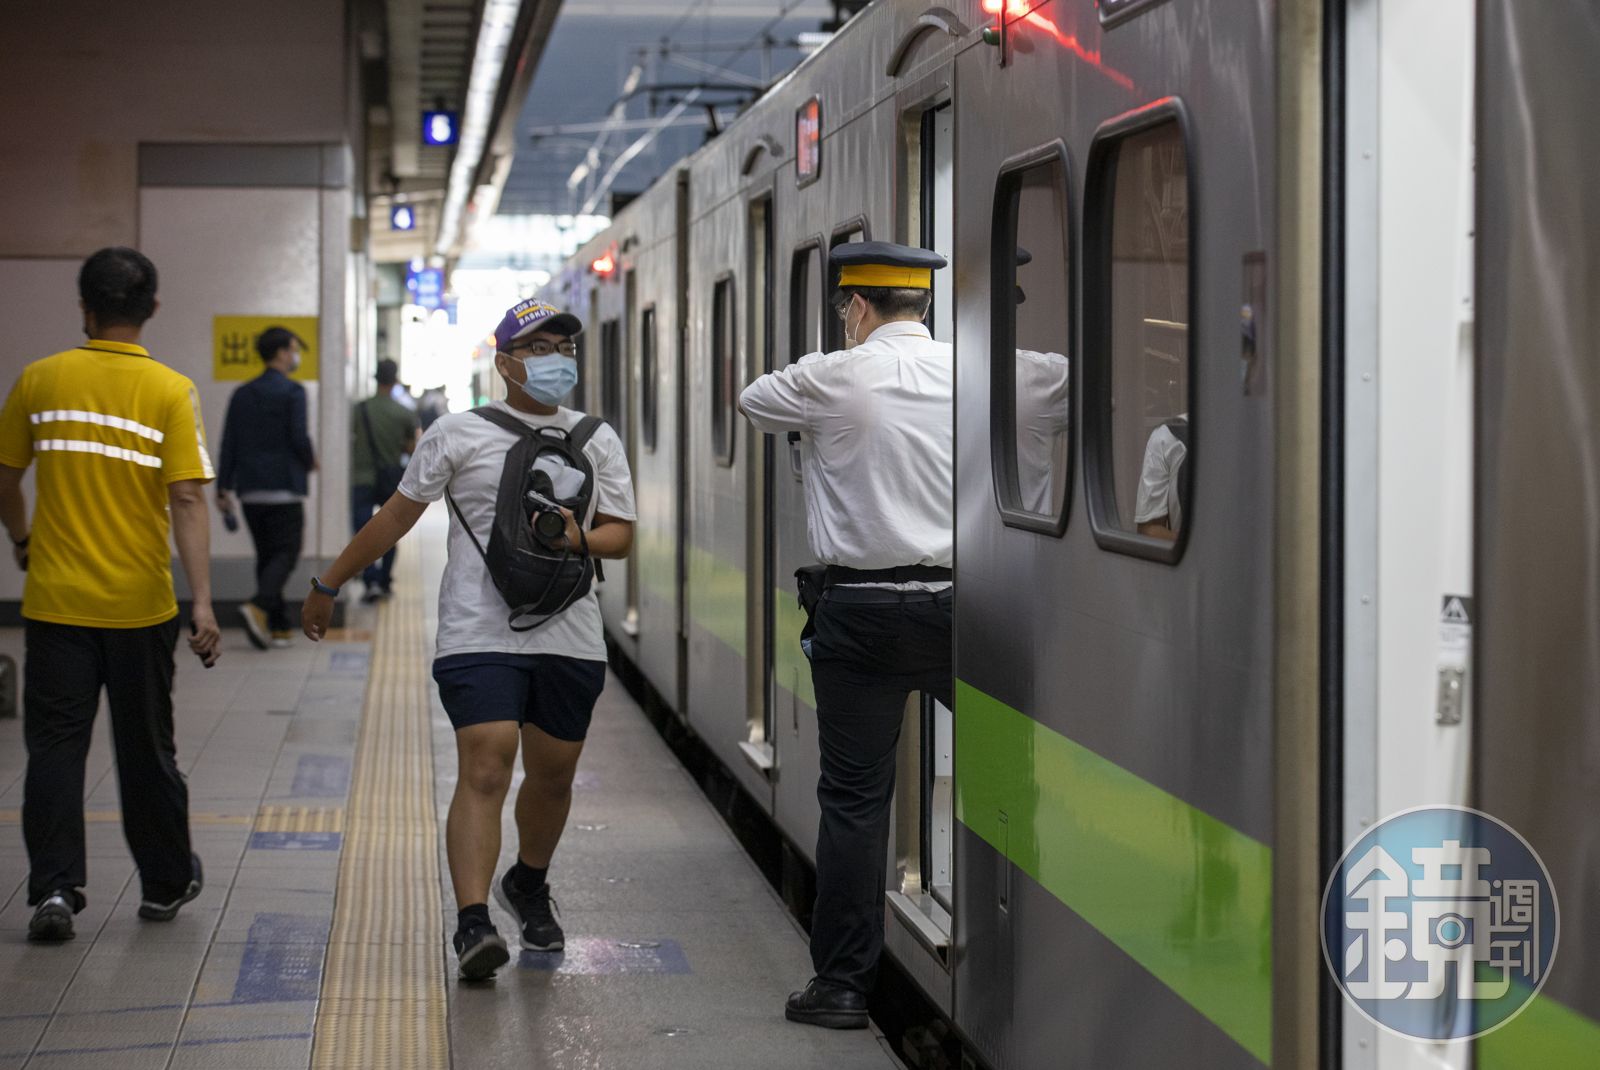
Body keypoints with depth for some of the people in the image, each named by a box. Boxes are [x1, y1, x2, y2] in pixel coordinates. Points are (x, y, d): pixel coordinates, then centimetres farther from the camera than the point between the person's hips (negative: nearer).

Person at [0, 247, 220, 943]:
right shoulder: (171, 391, -8)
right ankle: (165, 884, 25)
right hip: (139, 605, -1)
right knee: (145, 749, 12)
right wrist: (202, 603, -15)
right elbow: (187, 501, -14)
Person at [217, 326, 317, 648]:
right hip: (285, 489, -6)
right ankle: (259, 606, -26)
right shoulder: (292, 392, -7)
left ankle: (278, 626, 10)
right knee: (286, 553, -3)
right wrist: (310, 462, 6)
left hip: (250, 491, 6)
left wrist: (224, 487, 8)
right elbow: (298, 438, -14)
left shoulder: (242, 394, 11)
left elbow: (229, 443, 7)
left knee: (266, 555, 11)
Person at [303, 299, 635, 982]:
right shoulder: (459, 434, 3)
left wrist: (580, 539, -12)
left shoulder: (597, 440, 12)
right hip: (480, 635, -3)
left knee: (553, 774, 13)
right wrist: (328, 585, 14)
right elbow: (396, 516, 11)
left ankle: (528, 887, 39)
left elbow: (621, 535, 11)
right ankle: (473, 924, -19)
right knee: (484, 772, -16)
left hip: (569, 637, 4)